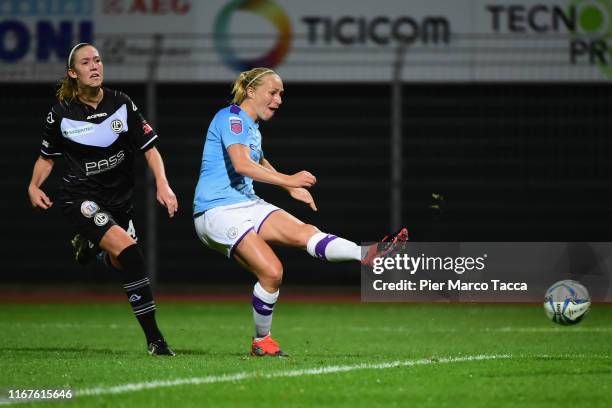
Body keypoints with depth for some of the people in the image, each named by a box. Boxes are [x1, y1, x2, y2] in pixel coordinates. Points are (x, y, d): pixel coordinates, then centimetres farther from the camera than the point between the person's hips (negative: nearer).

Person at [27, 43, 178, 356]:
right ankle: (154, 339, -23)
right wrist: (34, 186, -9)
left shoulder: (122, 105, -3)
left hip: (119, 198, 5)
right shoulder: (61, 113, -7)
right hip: (81, 198, -5)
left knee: (121, 265, 11)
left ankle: (89, 245, 48)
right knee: (128, 250, -25)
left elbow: (149, 148, 0)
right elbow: (47, 157, 8)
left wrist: (162, 184, -15)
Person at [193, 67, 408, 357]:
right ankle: (261, 342, -5)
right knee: (271, 271, -20)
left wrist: (292, 189, 35)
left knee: (305, 232, -14)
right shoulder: (232, 118, -11)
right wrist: (288, 180, -30)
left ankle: (367, 255, -30)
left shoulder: (252, 127, 18)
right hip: (217, 210, -9)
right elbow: (241, 164, -27)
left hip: (247, 203, 9)